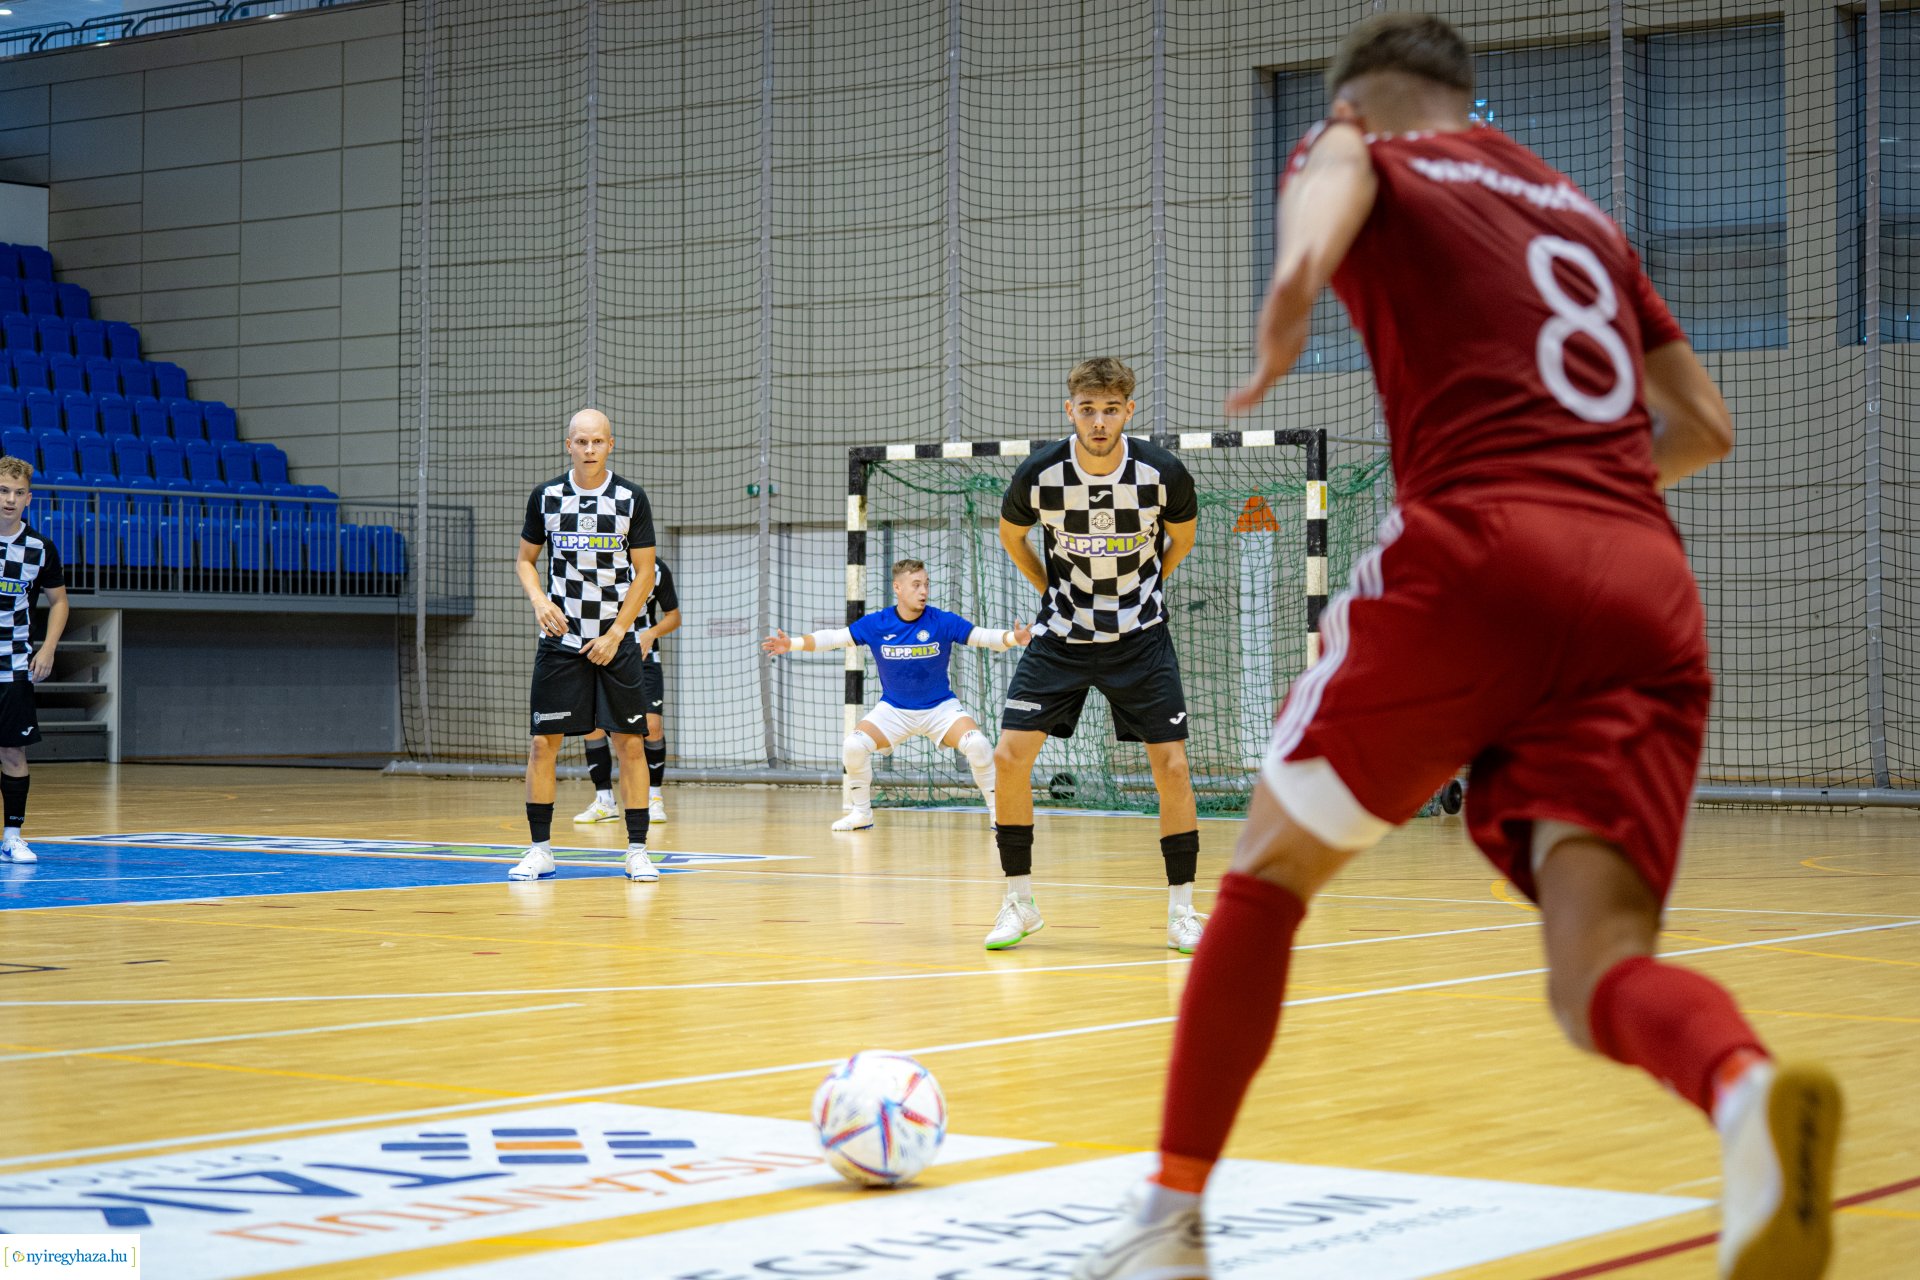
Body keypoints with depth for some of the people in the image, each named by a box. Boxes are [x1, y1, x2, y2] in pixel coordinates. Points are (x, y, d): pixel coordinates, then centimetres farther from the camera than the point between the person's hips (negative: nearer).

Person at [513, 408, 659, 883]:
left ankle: (637, 849, 5)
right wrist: (539, 600, -9)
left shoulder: (632, 499, -2)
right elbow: (525, 559, 11)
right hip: (561, 638, 1)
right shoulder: (546, 496, 2)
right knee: (543, 743, -3)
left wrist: (615, 635, -8)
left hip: (617, 641, -1)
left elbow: (644, 574, -1)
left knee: (630, 743, -2)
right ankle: (540, 849, 7)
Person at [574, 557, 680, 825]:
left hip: (643, 654, -1)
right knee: (592, 726, -5)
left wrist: (651, 634, -16)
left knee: (651, 725, -13)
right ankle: (605, 801, 9)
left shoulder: (656, 569, -7)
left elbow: (673, 616, 3)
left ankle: (654, 796, 7)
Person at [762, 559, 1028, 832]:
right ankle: (861, 812, 3)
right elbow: (834, 637, -7)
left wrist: (1013, 638, -37)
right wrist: (792, 643, -18)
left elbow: (985, 637, -17)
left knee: (978, 745, -26)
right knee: (853, 746, -20)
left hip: (941, 707, -1)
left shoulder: (943, 622, -15)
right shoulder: (876, 624, -10)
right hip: (894, 709, 2)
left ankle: (998, 812, -7)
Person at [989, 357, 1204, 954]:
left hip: (1140, 637, 0)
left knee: (1171, 766, -7)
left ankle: (1181, 911, 7)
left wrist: (1138, 592, 8)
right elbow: (1010, 535, 8)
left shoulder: (1164, 473, -16)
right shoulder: (1038, 475, -16)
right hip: (1060, 635, 1)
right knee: (1010, 758, -10)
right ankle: (1020, 903, 6)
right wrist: (1053, 590, 6)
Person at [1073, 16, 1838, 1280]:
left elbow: (1310, 249, -10)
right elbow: (1706, 424, 32)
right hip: (1649, 591, 4)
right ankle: (1751, 1091, -41)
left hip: (1480, 555, -4)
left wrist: (1277, 355, 8)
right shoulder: (1580, 213, 30)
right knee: (1599, 968, -6)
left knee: (1268, 874, 16)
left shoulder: (1359, 155, 15)